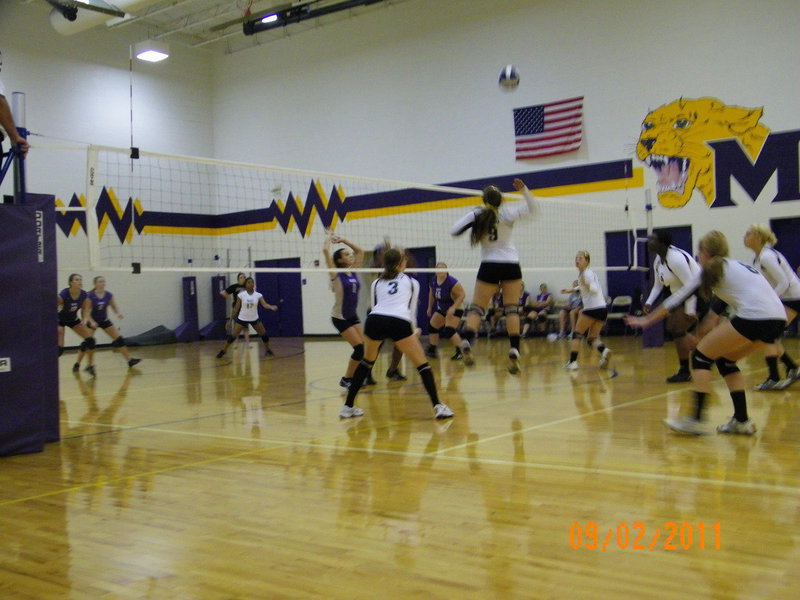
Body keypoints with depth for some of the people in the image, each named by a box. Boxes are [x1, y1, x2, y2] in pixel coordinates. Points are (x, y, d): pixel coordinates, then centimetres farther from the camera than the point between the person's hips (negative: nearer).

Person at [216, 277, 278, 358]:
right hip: (242, 318, -2)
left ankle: (267, 350, 18)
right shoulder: (241, 294, -10)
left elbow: (264, 304, -20)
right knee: (233, 335, -5)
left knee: (264, 334, -3)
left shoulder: (258, 295, -7)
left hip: (254, 319, 2)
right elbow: (236, 307, -4)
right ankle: (223, 351, 7)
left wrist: (271, 307, -42)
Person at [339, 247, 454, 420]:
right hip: (399, 323, -3)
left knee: (366, 362, 26)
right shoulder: (412, 282, 23)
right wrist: (414, 331, 43)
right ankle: (438, 406, -3)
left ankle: (348, 407, 26)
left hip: (374, 321, 3)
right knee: (422, 365, 9)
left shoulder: (376, 283, 28)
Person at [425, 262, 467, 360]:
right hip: (442, 309, 8)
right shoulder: (433, 281, -4)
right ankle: (432, 351, 22)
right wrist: (430, 307, 18)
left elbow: (462, 295, -24)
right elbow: (431, 294, 14)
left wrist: (453, 308, -31)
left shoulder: (452, 282, -25)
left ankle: (460, 352, -16)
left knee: (449, 330, -23)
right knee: (432, 326, 10)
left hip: (454, 309, -8)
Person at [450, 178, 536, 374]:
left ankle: (467, 343, -21)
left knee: (476, 308, 3)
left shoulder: (477, 215, -6)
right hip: (511, 266, 0)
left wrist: (472, 217, 4)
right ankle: (514, 352, -5)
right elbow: (532, 208, 0)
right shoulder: (506, 214, -7)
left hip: (489, 267, 0)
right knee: (512, 309, 5)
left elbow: (454, 230, -6)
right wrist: (524, 189, -6)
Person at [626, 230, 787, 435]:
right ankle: (741, 420, 16)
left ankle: (696, 420, -2)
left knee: (701, 356, 4)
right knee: (725, 360, 22)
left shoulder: (709, 270, 7)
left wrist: (647, 320, 18)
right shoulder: (737, 267, 29)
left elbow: (678, 299, 11)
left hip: (753, 316, -8)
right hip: (778, 318, 8)